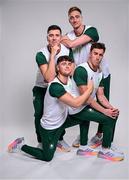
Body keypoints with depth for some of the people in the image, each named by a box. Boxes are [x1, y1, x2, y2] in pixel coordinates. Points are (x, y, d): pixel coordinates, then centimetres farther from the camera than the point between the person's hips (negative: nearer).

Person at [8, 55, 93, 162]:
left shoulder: (69, 80, -7)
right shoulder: (55, 86, -33)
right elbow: (75, 103, -34)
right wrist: (90, 89, -23)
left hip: (62, 120, 8)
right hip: (49, 128, -8)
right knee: (47, 157, 3)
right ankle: (21, 145, 21)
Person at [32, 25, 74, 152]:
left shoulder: (67, 50, -16)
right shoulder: (41, 54, -27)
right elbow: (49, 78, -38)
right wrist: (52, 55, -39)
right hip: (41, 88, -2)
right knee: (40, 114, -8)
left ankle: (60, 139, 21)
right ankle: (41, 142, 16)